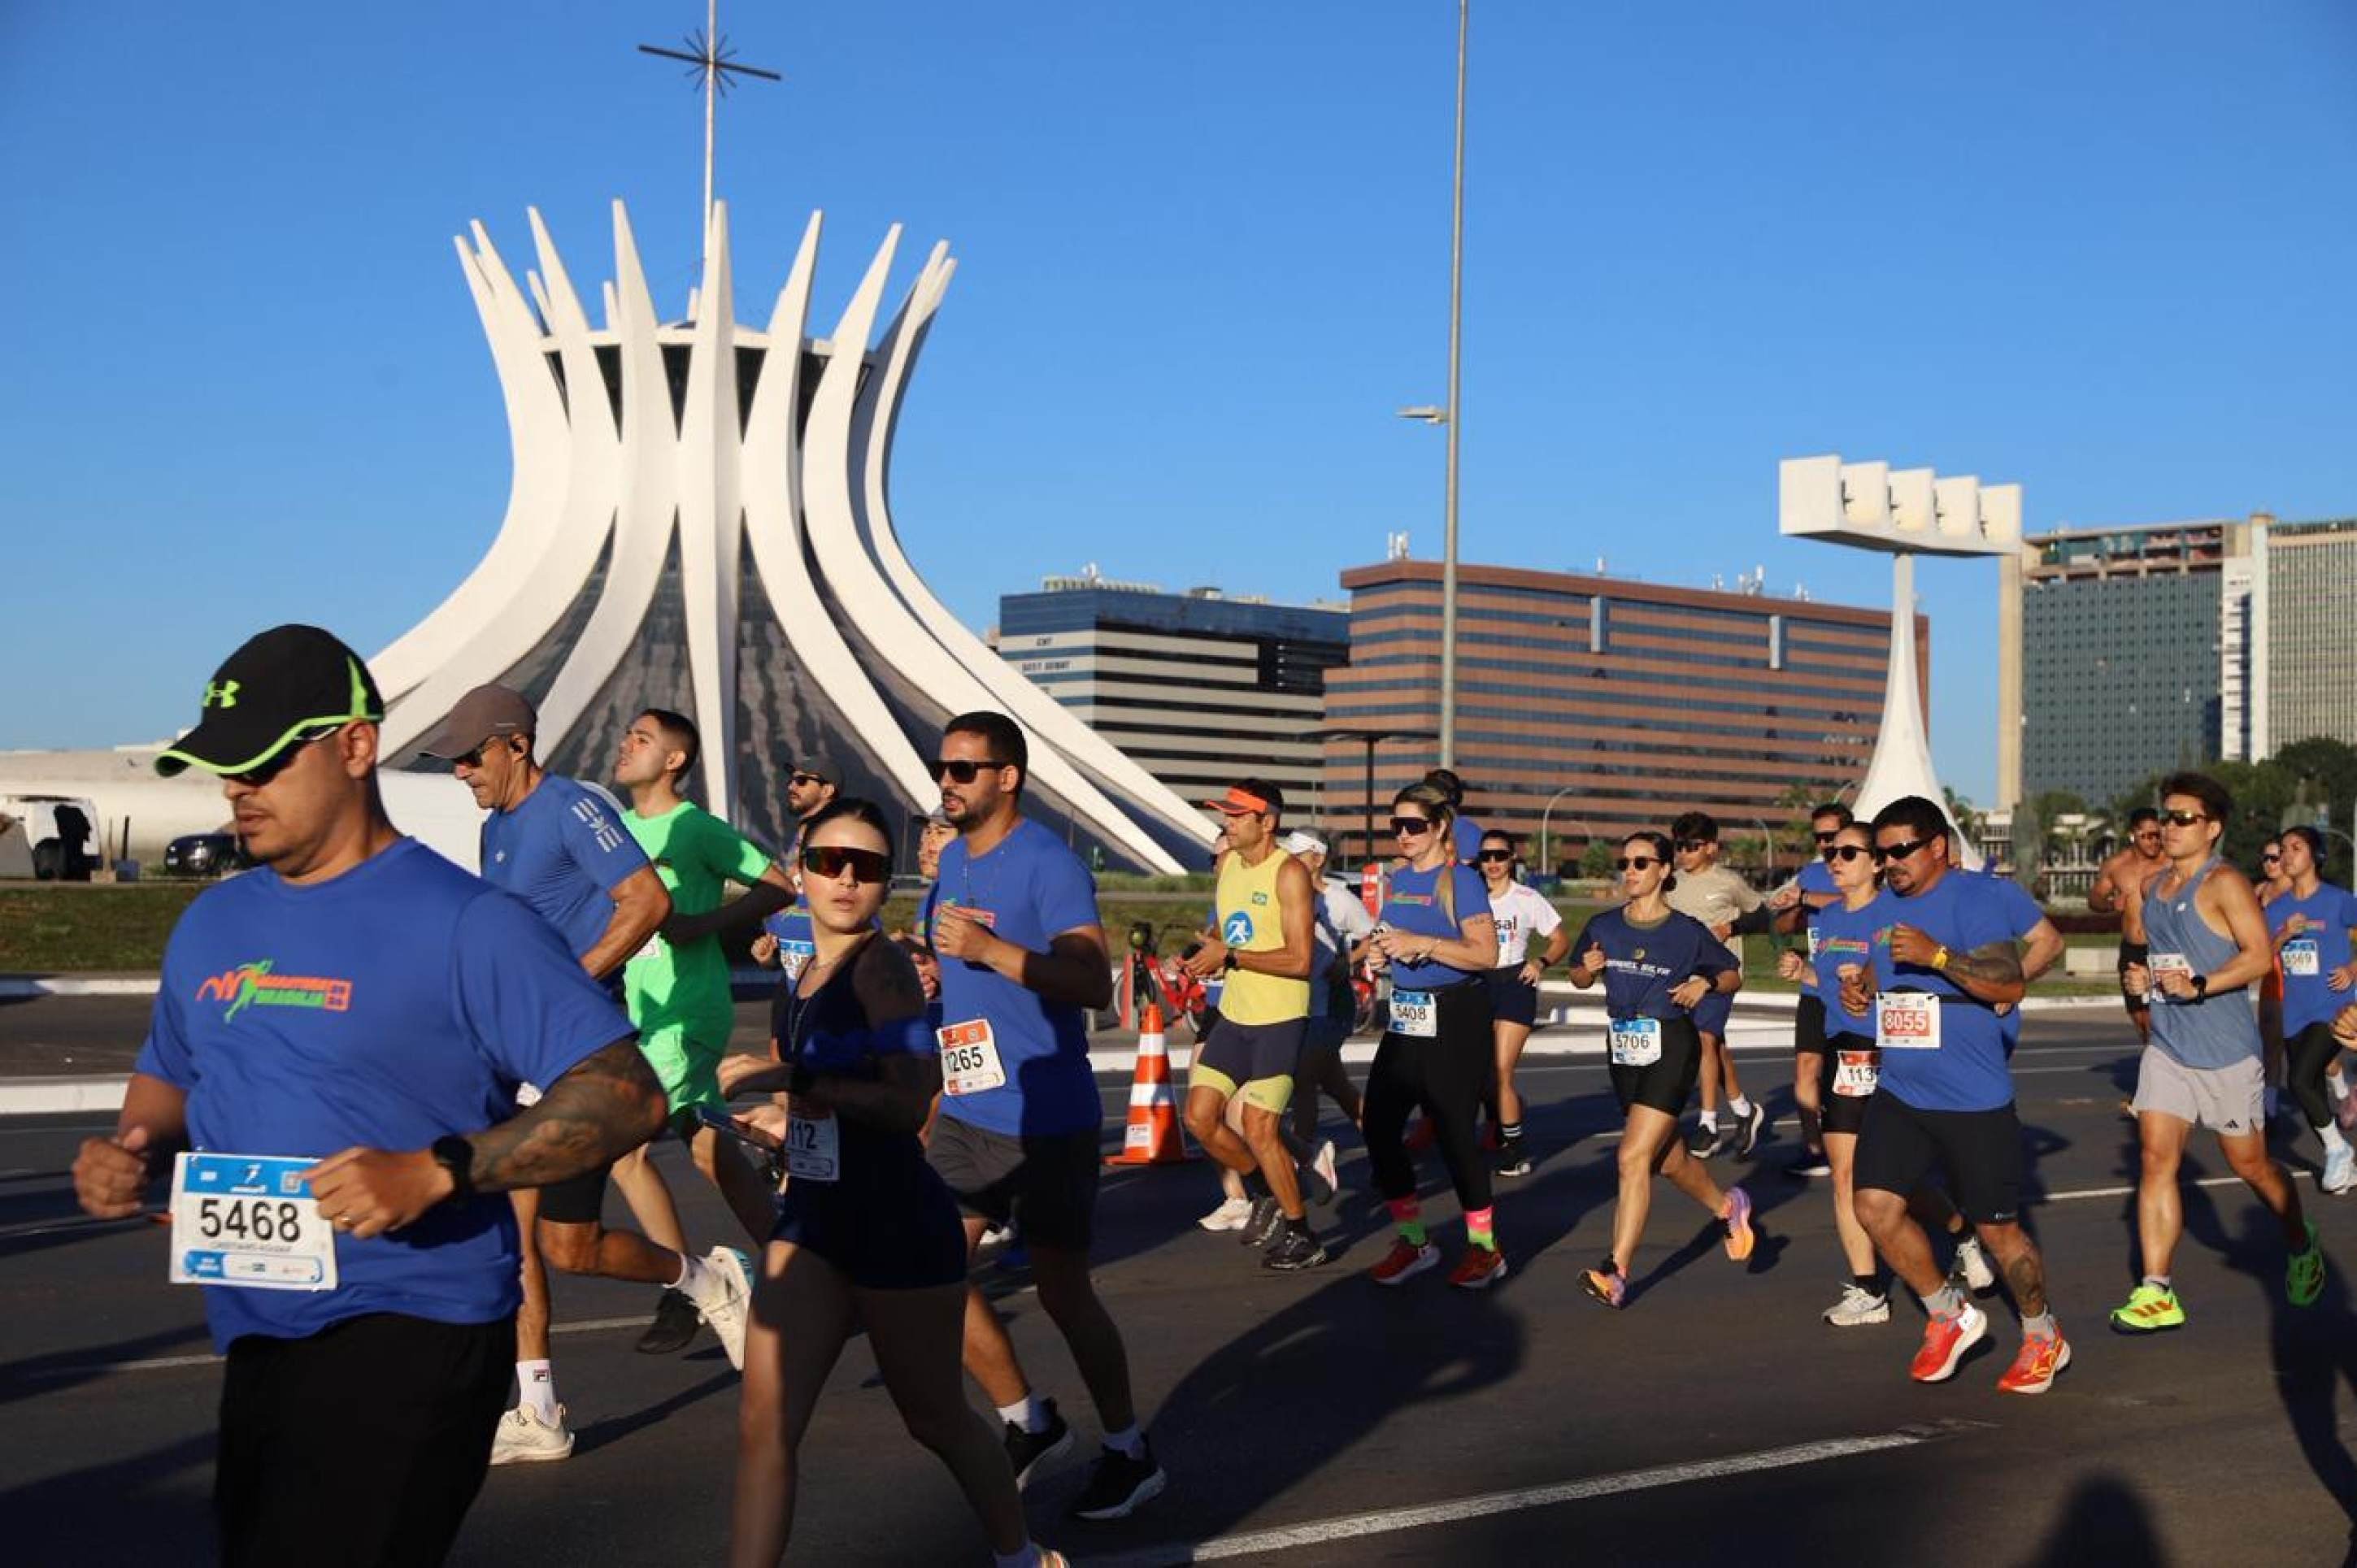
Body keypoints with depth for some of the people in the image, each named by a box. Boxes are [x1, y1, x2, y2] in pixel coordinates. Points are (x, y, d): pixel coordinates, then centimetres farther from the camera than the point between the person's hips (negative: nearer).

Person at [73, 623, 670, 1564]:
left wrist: (435, 1171, -26)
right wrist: (134, 1151, 2)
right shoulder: (211, 925, 11)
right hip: (256, 1342, 8)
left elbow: (625, 1094, -16)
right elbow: (169, 1078, 26)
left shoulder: (464, 923, -12)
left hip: (409, 1337, -8)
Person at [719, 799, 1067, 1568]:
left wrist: (789, 1079, -27)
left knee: (936, 1420, 13)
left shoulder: (882, 964, -17)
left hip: (898, 1223, -7)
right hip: (813, 1216, 7)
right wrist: (787, 1119, 26)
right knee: (763, 1423, -3)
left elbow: (909, 1100, -28)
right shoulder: (797, 988, 8)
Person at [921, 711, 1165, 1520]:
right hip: (965, 1110, 8)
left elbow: (1094, 983, -24)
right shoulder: (953, 860, 10)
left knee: (1062, 1291, 0)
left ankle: (1130, 1453, 19)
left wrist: (991, 948, -31)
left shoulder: (1048, 863, -15)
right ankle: (1027, 1422, 24)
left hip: (1045, 1117, -8)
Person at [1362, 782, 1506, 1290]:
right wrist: (1383, 946, 1)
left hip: (1455, 1019, -8)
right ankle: (1413, 1240, 16)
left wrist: (1420, 944, -23)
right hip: (1406, 1015, 8)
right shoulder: (1397, 879, 12)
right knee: (1378, 1126, 2)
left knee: (1453, 1132, -4)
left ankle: (1484, 1246, 13)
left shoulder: (1461, 879, -11)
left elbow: (1486, 953, -18)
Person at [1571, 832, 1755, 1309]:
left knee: (1634, 1157, -15)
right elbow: (1579, 978, 19)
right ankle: (1727, 1206, 48)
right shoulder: (1603, 926, 5)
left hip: (1671, 1046, -5)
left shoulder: (1688, 931, -4)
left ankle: (1615, 1275, -15)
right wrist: (1588, 968, -4)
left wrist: (1705, 985, -12)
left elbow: (1732, 974, 8)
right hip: (1623, 1049, 5)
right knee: (1668, 1159, 17)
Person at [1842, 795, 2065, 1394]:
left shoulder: (1975, 897, -13)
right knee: (1874, 1205, -6)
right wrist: (1860, 986, 4)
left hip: (1974, 1100, -6)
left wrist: (1936, 955, -33)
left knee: (1997, 1229, 4)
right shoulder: (1888, 903, 10)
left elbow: (2009, 985, -23)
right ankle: (1951, 1316, 16)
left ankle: (2043, 1337, 29)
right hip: (1899, 1094, 7)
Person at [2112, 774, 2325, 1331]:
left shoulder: (2224, 883, -11)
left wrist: (2199, 986, -30)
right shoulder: (2155, 888, 12)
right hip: (2167, 1048, 6)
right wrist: (2144, 976, 8)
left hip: (2227, 1051, -6)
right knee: (2156, 1160, -6)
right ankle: (2156, 1294, -6)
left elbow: (2259, 955, -20)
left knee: (2251, 1165, 9)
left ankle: (2301, 1247, 39)